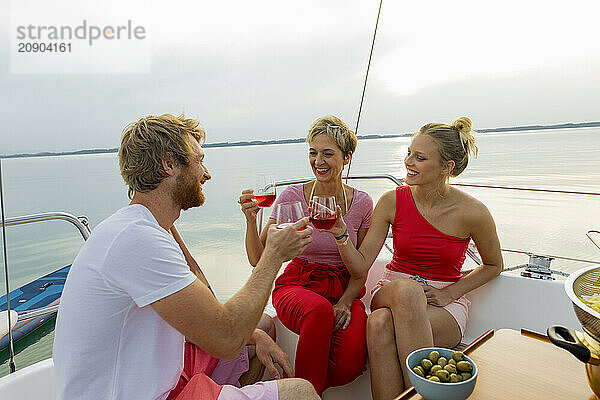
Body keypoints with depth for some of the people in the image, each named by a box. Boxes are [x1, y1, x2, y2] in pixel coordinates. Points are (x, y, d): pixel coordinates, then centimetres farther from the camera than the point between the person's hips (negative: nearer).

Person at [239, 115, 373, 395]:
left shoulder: (361, 202, -1)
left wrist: (345, 302, -11)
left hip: (344, 289, 2)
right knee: (319, 310, -37)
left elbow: (360, 270, 6)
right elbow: (258, 258, -9)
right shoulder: (292, 196, -6)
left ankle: (307, 387, 7)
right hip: (298, 285, -1)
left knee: (350, 364, -26)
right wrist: (251, 220, -26)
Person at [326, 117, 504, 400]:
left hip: (444, 303, -2)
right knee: (397, 300, -36)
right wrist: (340, 233, -25)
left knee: (382, 325, -33)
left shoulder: (472, 212, -10)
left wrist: (450, 293, -4)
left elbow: (494, 265, 9)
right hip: (392, 291, 2)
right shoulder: (393, 201, -6)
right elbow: (361, 264, -6)